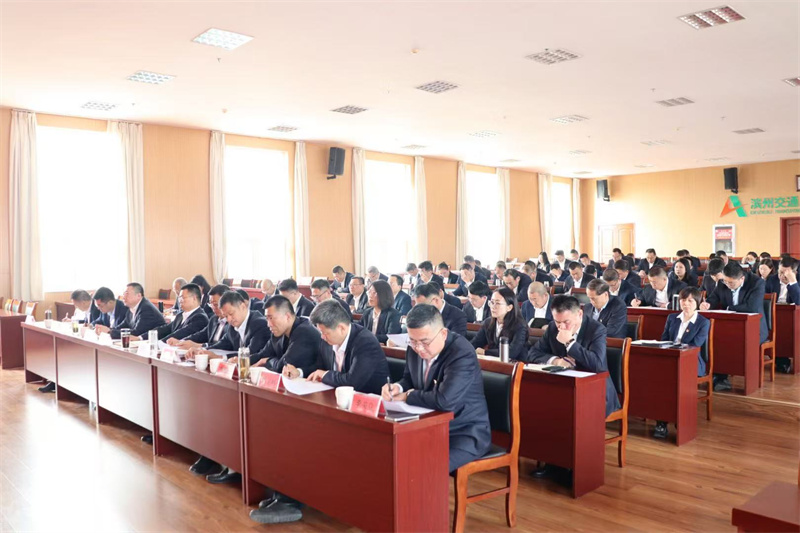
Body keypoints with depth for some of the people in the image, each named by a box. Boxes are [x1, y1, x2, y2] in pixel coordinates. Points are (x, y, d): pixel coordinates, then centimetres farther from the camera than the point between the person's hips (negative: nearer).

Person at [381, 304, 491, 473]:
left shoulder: (462, 354, -27)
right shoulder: (415, 347, -4)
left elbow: (445, 401, -38)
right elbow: (409, 379, 13)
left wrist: (408, 396, -21)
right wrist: (398, 387, -12)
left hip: (465, 432, -7)